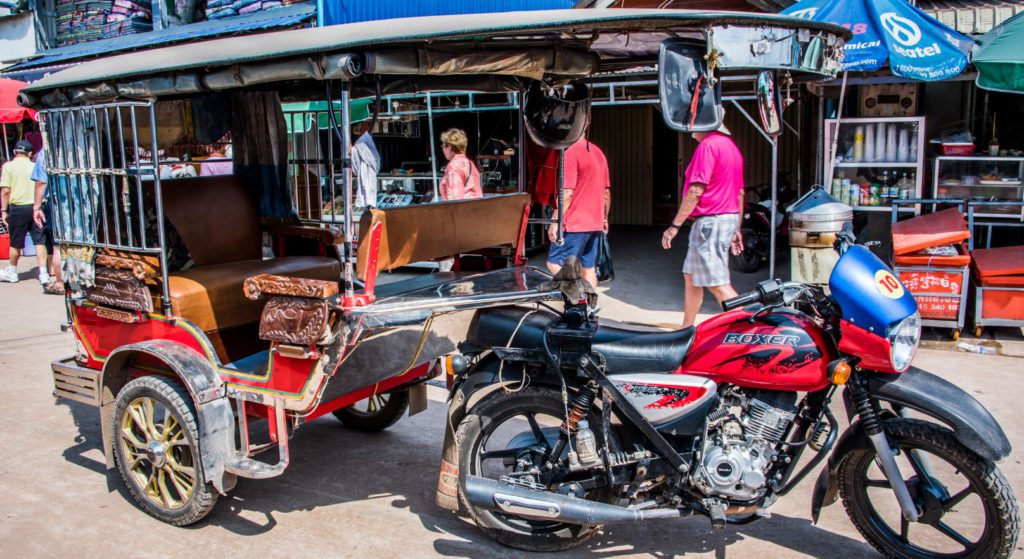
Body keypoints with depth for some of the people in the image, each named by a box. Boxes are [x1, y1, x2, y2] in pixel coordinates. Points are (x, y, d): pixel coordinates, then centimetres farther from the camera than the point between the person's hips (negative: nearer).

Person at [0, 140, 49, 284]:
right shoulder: (35, 166, 7)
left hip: (18, 207, -2)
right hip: (35, 207, 2)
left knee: (15, 243, 10)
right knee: (39, 241, 2)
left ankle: (12, 272, 26)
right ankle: (43, 274, -3)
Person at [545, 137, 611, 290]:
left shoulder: (570, 154, -14)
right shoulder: (598, 152, 14)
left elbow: (567, 193, -21)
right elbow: (606, 191, 18)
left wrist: (555, 221, -18)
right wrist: (604, 219, 25)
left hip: (574, 224, -8)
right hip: (595, 224, 8)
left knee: (554, 263, -3)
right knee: (588, 267, 11)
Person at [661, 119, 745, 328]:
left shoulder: (708, 146, -14)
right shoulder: (731, 146, 16)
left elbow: (696, 191, -21)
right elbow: (739, 192, 19)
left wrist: (675, 225, -17)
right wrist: (736, 229, 22)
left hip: (710, 221, -10)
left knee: (718, 284, -9)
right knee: (691, 276, 17)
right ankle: (686, 329, 25)